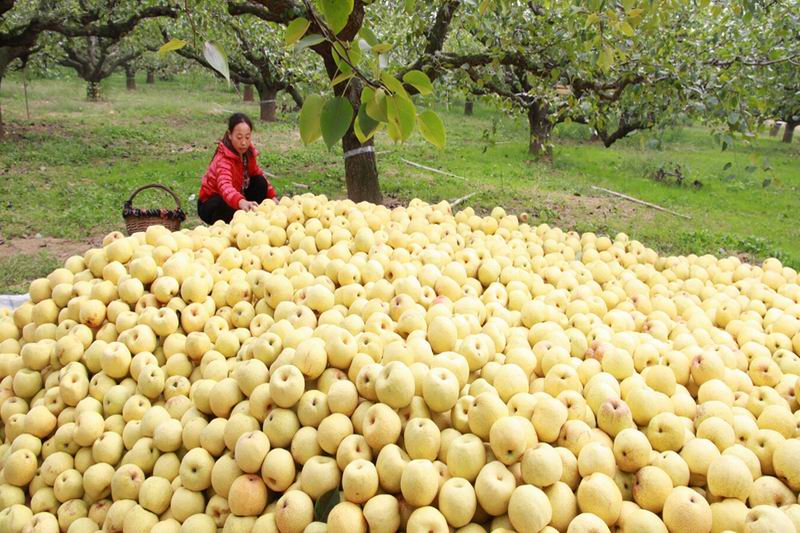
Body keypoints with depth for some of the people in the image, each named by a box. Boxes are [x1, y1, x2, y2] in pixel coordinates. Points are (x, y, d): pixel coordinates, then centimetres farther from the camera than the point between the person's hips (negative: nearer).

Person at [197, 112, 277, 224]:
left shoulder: (248, 152, -10)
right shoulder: (223, 158, -32)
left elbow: (258, 174, 8)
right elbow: (225, 185, -51)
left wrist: (272, 197, -5)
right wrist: (241, 202, -71)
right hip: (210, 205, -7)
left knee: (260, 182, -12)